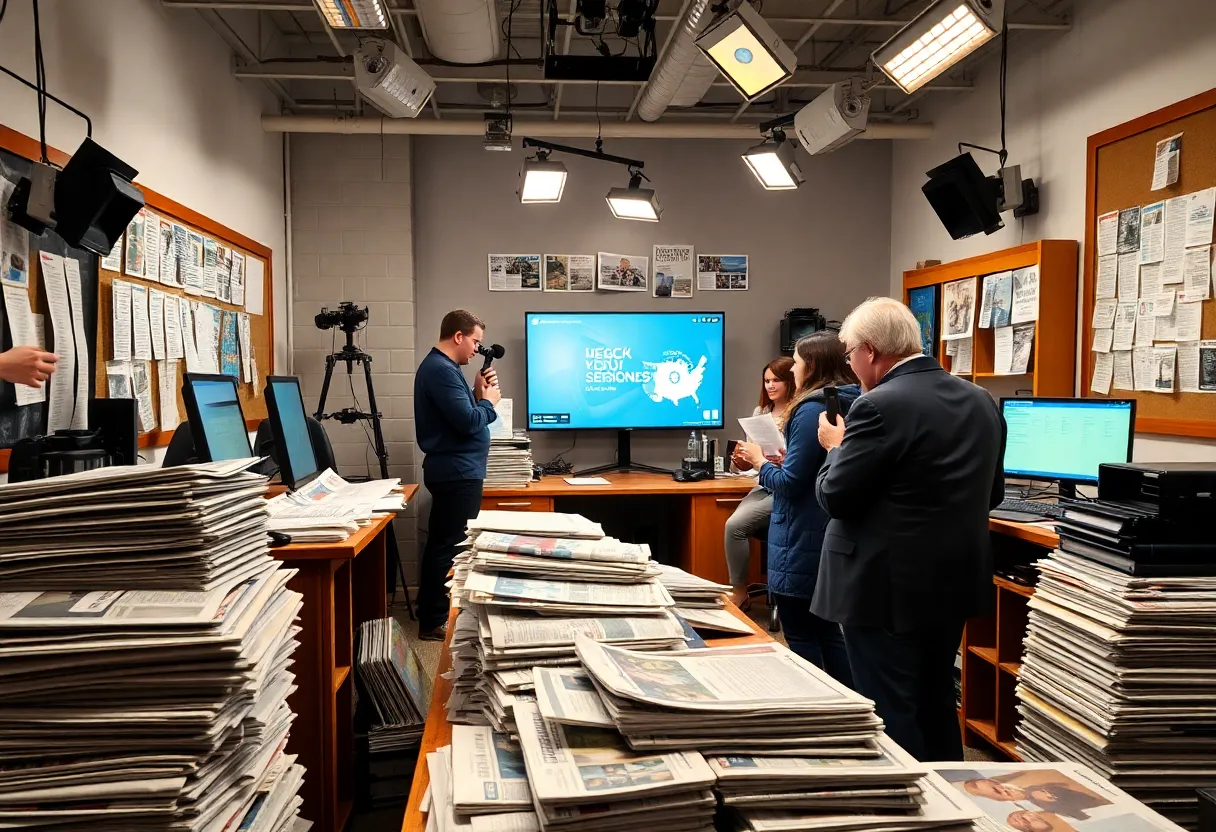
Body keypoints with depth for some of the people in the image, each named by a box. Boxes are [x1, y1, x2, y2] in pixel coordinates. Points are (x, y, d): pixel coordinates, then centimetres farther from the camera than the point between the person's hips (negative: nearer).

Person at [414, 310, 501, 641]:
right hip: (457, 472, -11)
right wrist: (488, 401, -7)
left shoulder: (441, 366, 16)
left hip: (454, 470, 11)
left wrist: (477, 394, 5)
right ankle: (435, 622, 1)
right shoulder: (441, 370, -18)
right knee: (451, 547, -6)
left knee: (442, 545, 16)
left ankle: (432, 614, 26)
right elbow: (468, 422, -24)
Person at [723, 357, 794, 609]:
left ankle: (740, 593, -5)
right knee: (734, 524, -20)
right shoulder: (759, 412, 13)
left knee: (735, 525, -21)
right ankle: (737, 590, -8)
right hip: (763, 486, 6)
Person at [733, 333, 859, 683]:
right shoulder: (850, 406, 8)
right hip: (832, 536, 9)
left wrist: (759, 461, -1)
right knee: (827, 630, 18)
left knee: (800, 636, 3)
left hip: (802, 539, -9)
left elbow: (789, 483, -18)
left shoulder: (812, 410, -19)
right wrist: (785, 461, 16)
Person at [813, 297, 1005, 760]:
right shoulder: (981, 402, 6)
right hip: (955, 582, 9)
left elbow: (835, 498, -16)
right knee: (936, 707, 21)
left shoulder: (880, 407, -19)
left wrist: (837, 447, 2)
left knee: (889, 716, 3)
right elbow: (992, 494, 15)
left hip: (887, 588, -8)